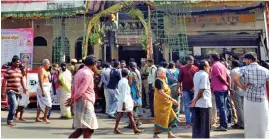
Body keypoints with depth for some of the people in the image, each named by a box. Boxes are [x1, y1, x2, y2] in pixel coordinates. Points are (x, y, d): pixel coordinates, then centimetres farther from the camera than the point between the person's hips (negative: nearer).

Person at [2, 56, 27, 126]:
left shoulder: (19, 70, 14)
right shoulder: (8, 70, -7)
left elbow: (21, 80, 18)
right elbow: (4, 81, -9)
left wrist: (24, 88, 7)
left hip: (17, 91, 7)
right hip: (10, 90, -7)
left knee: (13, 105, 10)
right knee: (14, 104, -16)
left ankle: (9, 119, 20)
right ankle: (10, 120, -5)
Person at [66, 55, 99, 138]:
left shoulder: (80, 72, 16)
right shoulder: (88, 74, -14)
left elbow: (74, 88, 16)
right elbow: (81, 91, -17)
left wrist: (72, 99, 10)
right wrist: (73, 99, -4)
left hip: (80, 102, 10)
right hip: (85, 102, -10)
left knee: (80, 129, 16)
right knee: (87, 131, -3)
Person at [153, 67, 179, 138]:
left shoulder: (162, 80, 11)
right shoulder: (158, 80, -19)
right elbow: (161, 93, -26)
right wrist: (171, 99, -27)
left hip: (165, 103, 10)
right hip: (161, 103, -10)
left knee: (169, 118, 14)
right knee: (160, 119, -1)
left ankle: (169, 134, 22)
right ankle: (155, 134, 12)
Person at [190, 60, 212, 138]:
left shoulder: (196, 74, 11)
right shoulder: (204, 74, -13)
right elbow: (202, 89, -21)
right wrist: (195, 100, -19)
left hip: (197, 103, 8)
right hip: (204, 102, -8)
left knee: (196, 123, 12)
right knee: (205, 124, 3)